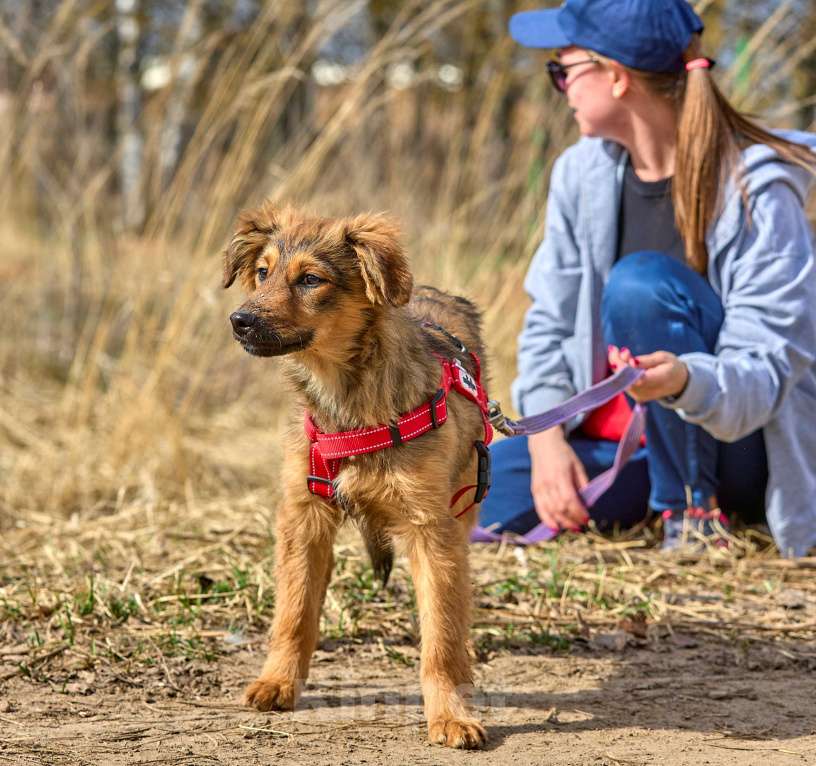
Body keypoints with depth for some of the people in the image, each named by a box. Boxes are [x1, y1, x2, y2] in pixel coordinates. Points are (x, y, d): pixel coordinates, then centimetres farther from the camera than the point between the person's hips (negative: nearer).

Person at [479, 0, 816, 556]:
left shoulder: (757, 191, -18)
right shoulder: (583, 173, 1)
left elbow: (767, 369, -22)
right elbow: (550, 323, 3)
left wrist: (686, 380, -45)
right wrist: (547, 440, -13)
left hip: (739, 442, -5)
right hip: (617, 441, 6)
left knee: (640, 282, -31)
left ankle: (694, 512, -19)